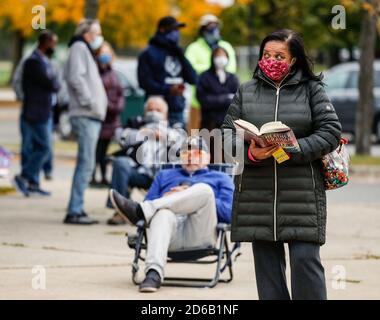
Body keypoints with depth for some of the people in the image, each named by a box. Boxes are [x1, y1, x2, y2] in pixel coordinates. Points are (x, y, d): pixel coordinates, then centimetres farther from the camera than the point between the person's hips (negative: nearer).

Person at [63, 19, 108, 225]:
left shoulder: (86, 51, 25)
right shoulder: (79, 48, -4)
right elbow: (76, 77, -17)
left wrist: (101, 102, 13)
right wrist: (89, 102, -17)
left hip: (92, 117, 10)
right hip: (85, 116, -10)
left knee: (86, 164, 12)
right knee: (86, 163, -13)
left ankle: (77, 210, 15)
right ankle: (74, 211, -15)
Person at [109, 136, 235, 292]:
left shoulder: (220, 178, 30)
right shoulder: (165, 175, 39)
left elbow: (229, 213, 9)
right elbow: (150, 203, 22)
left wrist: (192, 196, 1)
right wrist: (168, 199, 2)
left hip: (199, 235, -1)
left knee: (204, 189, -30)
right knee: (163, 213, -37)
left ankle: (138, 210, -37)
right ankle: (153, 273, -56)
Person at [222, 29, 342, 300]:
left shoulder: (312, 90, 4)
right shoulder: (246, 92, 10)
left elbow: (331, 132, -2)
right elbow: (228, 133, 7)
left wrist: (294, 150, -15)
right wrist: (250, 153, -13)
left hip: (301, 191, -3)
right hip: (258, 193, 3)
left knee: (305, 259, -9)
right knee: (266, 259, 6)